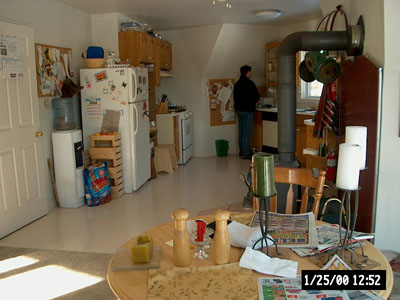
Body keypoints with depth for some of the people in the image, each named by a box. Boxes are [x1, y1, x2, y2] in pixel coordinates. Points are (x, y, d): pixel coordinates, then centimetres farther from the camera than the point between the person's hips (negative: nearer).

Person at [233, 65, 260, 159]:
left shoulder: (237, 83, 13)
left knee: (241, 131, 13)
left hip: (238, 110, 8)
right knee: (247, 132, -6)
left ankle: (241, 151, 18)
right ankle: (246, 152, -5)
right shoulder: (249, 83, -12)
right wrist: (254, 101, 11)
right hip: (247, 110, -8)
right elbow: (257, 96, -9)